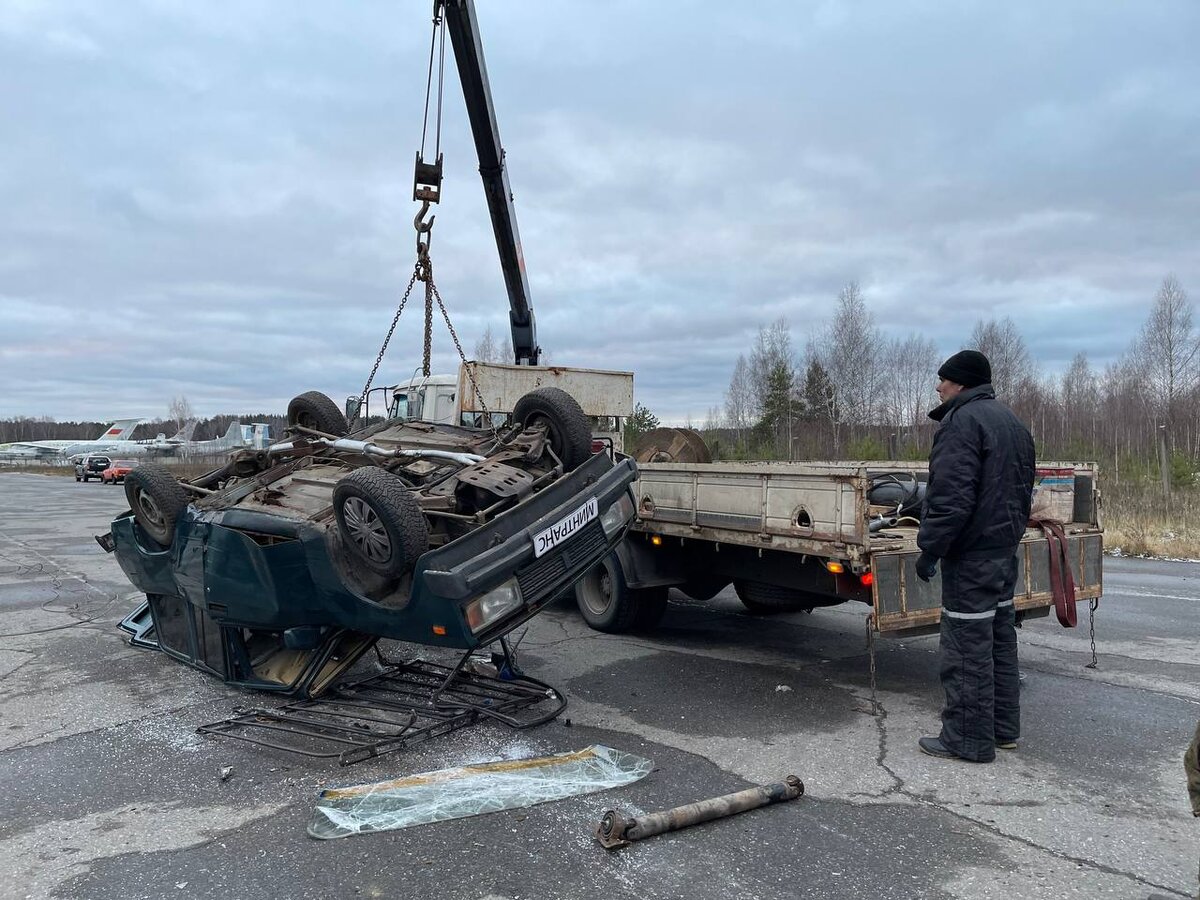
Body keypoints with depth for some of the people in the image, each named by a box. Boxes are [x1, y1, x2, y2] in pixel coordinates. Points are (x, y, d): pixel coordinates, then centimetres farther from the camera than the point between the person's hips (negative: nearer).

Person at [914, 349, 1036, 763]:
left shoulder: (962, 421, -15)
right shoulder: (1012, 421, 17)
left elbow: (951, 496, -24)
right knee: (1000, 639, 17)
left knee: (966, 649, -3)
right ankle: (1004, 728, 26)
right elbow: (1023, 489, 22)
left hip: (971, 553, -10)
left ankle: (968, 739, 4)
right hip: (1005, 549, 10)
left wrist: (930, 548, -18)